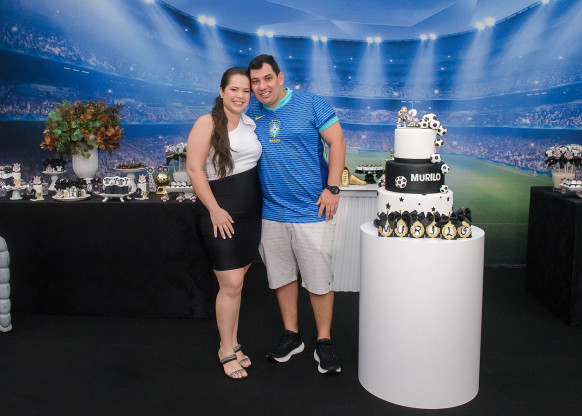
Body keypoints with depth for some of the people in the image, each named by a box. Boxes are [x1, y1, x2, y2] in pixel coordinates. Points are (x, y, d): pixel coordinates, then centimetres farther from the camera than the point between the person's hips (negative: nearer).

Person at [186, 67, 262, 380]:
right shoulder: (207, 123, -8)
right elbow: (194, 169, -13)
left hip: (250, 212, 6)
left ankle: (233, 343, 27)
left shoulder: (251, 125, 9)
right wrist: (215, 209, -16)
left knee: (236, 281, 13)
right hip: (220, 212, -6)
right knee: (231, 284, -5)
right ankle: (226, 350, 14)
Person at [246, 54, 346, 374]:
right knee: (281, 276, 14)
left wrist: (332, 188, -11)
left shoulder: (310, 104, -4)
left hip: (311, 210, -4)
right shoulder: (251, 113, 7)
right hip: (271, 212, 4)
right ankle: (291, 335, 31)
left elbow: (337, 141, -5)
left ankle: (324, 342, 18)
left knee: (319, 280, 2)